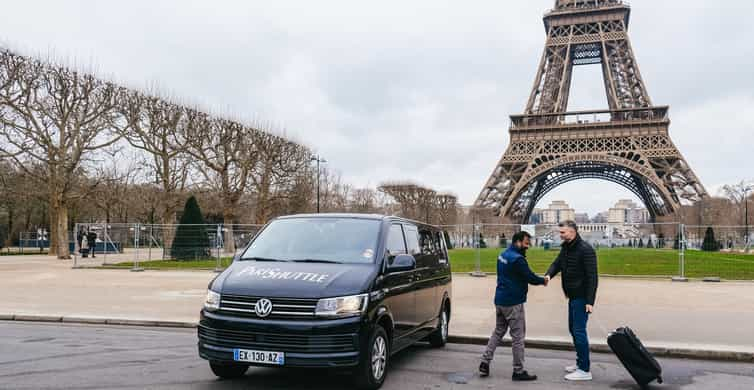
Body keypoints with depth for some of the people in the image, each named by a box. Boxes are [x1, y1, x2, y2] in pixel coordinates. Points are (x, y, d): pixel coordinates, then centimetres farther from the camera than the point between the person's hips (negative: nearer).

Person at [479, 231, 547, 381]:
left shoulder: (503, 255, 11)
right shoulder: (517, 259, -20)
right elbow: (530, 277, -15)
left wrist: (537, 279, 4)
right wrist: (543, 281, 3)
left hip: (500, 300, 9)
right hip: (513, 303, -9)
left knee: (498, 332, 17)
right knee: (518, 336, 2)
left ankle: (485, 363, 15)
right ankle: (519, 371, 10)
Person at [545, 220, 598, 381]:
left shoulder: (585, 250, -18)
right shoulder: (565, 248, 10)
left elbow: (592, 277, -20)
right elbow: (557, 263, 6)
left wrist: (590, 301, -24)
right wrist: (548, 275, -18)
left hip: (582, 297, -9)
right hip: (572, 296, 9)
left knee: (579, 331, -6)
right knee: (573, 329, 16)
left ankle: (585, 370, 1)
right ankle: (580, 363, 28)